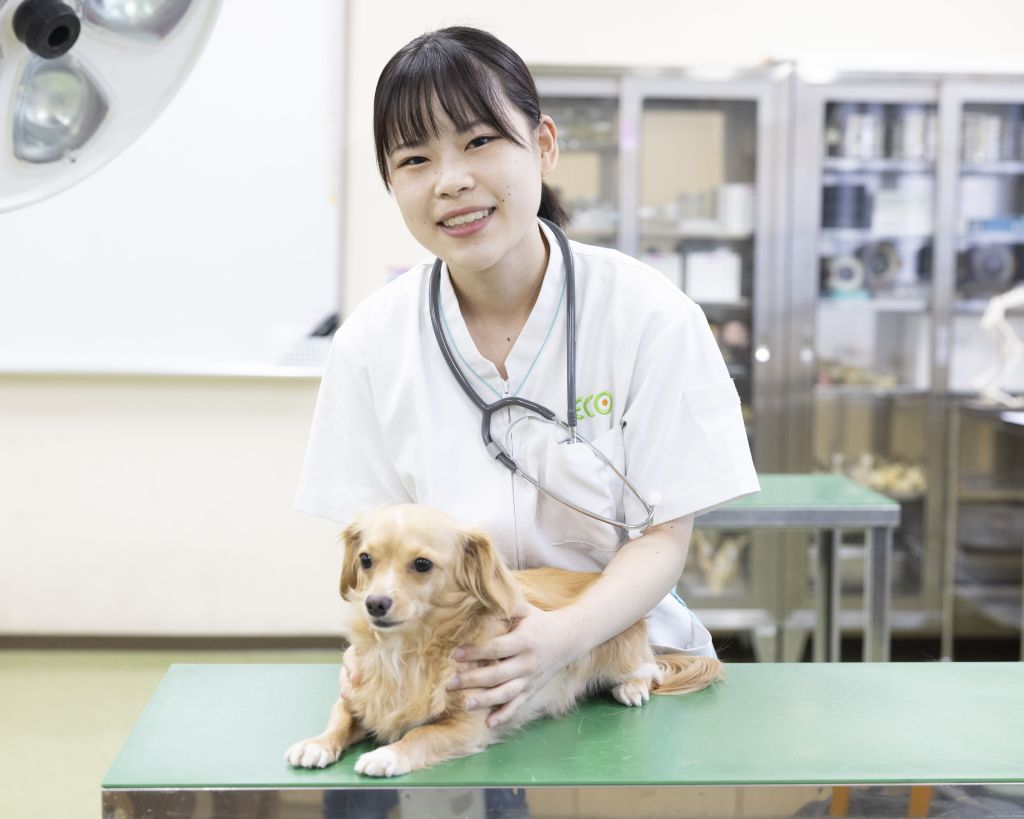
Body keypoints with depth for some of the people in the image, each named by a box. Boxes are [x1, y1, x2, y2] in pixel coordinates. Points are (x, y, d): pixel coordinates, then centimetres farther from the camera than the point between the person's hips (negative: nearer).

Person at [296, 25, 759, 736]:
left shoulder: (650, 318, -9)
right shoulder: (371, 342, -3)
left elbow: (665, 535, -7)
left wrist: (567, 635, -26)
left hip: (622, 649, -2)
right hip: (449, 673, 2)